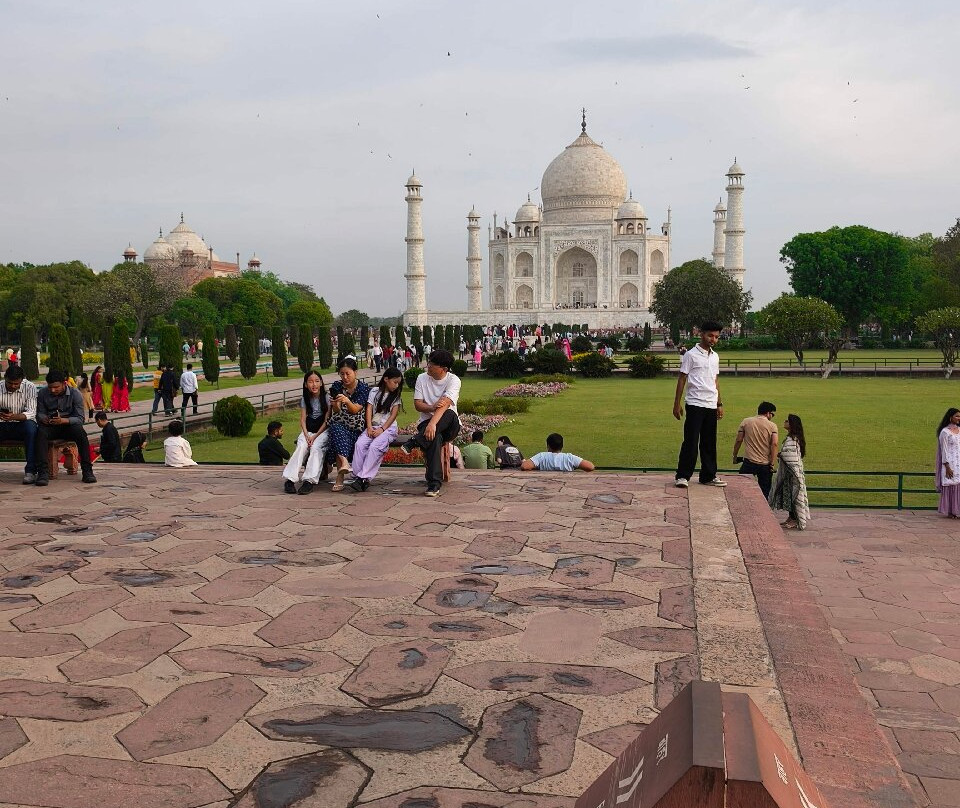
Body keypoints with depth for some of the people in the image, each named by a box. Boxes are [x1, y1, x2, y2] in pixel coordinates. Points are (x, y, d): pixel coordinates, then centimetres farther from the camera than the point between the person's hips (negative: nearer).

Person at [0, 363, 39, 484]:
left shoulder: (30, 387, -7)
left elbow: (31, 413, -16)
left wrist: (14, 416, -36)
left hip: (22, 426, -2)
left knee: (30, 425, -35)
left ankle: (30, 471, -34)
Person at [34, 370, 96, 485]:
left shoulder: (75, 394, -6)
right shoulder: (42, 393, 2)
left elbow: (80, 418, -11)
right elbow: (39, 413, 4)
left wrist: (63, 420, -31)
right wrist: (44, 419, -22)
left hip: (69, 425, -1)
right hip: (50, 427, 1)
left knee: (80, 431, -34)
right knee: (41, 432, -33)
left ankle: (87, 471, -31)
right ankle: (43, 472, -40)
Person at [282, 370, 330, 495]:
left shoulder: (327, 398, -3)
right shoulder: (304, 399, 7)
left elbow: (327, 420, -6)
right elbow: (303, 420, 3)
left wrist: (315, 436, -15)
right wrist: (307, 436, -14)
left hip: (323, 430, -3)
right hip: (308, 430, 3)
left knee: (315, 447, -31)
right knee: (301, 446, -26)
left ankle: (309, 480, -40)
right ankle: (289, 479, -36)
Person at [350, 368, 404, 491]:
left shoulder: (396, 396, 9)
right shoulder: (375, 391, 12)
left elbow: (393, 415, -1)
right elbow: (369, 410, 5)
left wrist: (382, 429, -14)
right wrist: (369, 427, -9)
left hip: (389, 428, -2)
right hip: (373, 426, 2)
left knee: (374, 446, -31)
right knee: (360, 444, -26)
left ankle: (363, 477, -33)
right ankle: (358, 476, -29)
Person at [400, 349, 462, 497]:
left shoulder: (453, 380, -8)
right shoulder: (422, 378, 5)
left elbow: (445, 404, -24)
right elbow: (417, 404, -1)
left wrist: (433, 423, -39)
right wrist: (432, 408, -23)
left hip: (449, 425, 0)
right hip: (427, 422, 1)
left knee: (450, 414, -38)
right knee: (434, 438, -36)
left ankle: (414, 443, -34)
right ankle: (434, 484, -41)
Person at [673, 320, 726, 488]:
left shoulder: (715, 357, 15)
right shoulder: (691, 355, -4)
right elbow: (682, 379, -4)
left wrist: (719, 403, 17)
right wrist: (677, 404, -7)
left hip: (711, 405, 6)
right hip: (695, 404, -6)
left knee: (709, 443, 10)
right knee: (691, 441, -7)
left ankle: (708, 476, 17)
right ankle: (683, 476, -1)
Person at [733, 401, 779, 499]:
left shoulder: (746, 422, 4)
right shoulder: (772, 426, 1)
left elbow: (738, 440, 2)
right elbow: (774, 444, -9)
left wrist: (735, 456, 12)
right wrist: (772, 463, -7)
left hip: (749, 462, 0)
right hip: (765, 464, 0)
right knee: (764, 493, 8)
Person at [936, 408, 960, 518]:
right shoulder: (945, 432, -7)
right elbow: (944, 450, -9)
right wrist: (947, 467, -14)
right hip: (951, 463, -6)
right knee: (950, 487, -3)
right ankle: (950, 511, 4)